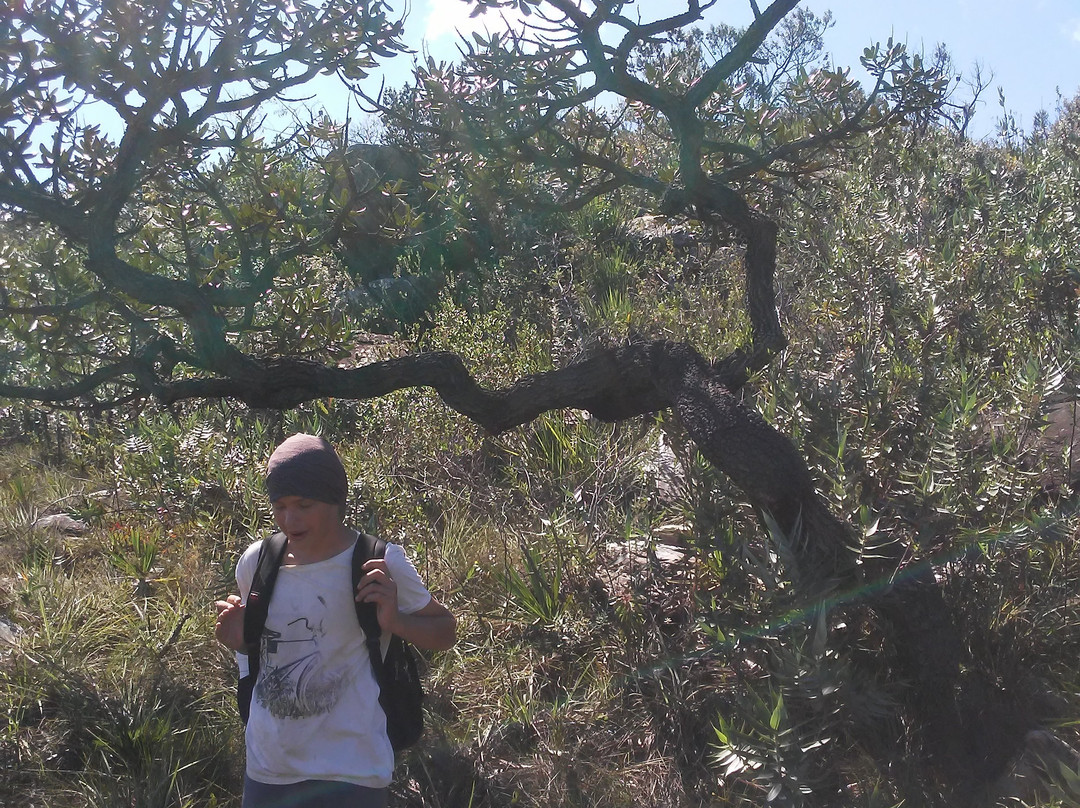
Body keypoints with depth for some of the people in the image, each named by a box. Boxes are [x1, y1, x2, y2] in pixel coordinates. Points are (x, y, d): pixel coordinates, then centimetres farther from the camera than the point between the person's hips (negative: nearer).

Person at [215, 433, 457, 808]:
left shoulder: (377, 565, -13)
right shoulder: (256, 562, -2)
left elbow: (444, 631, -2)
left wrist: (395, 621, -20)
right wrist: (237, 638, -5)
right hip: (266, 769, 4)